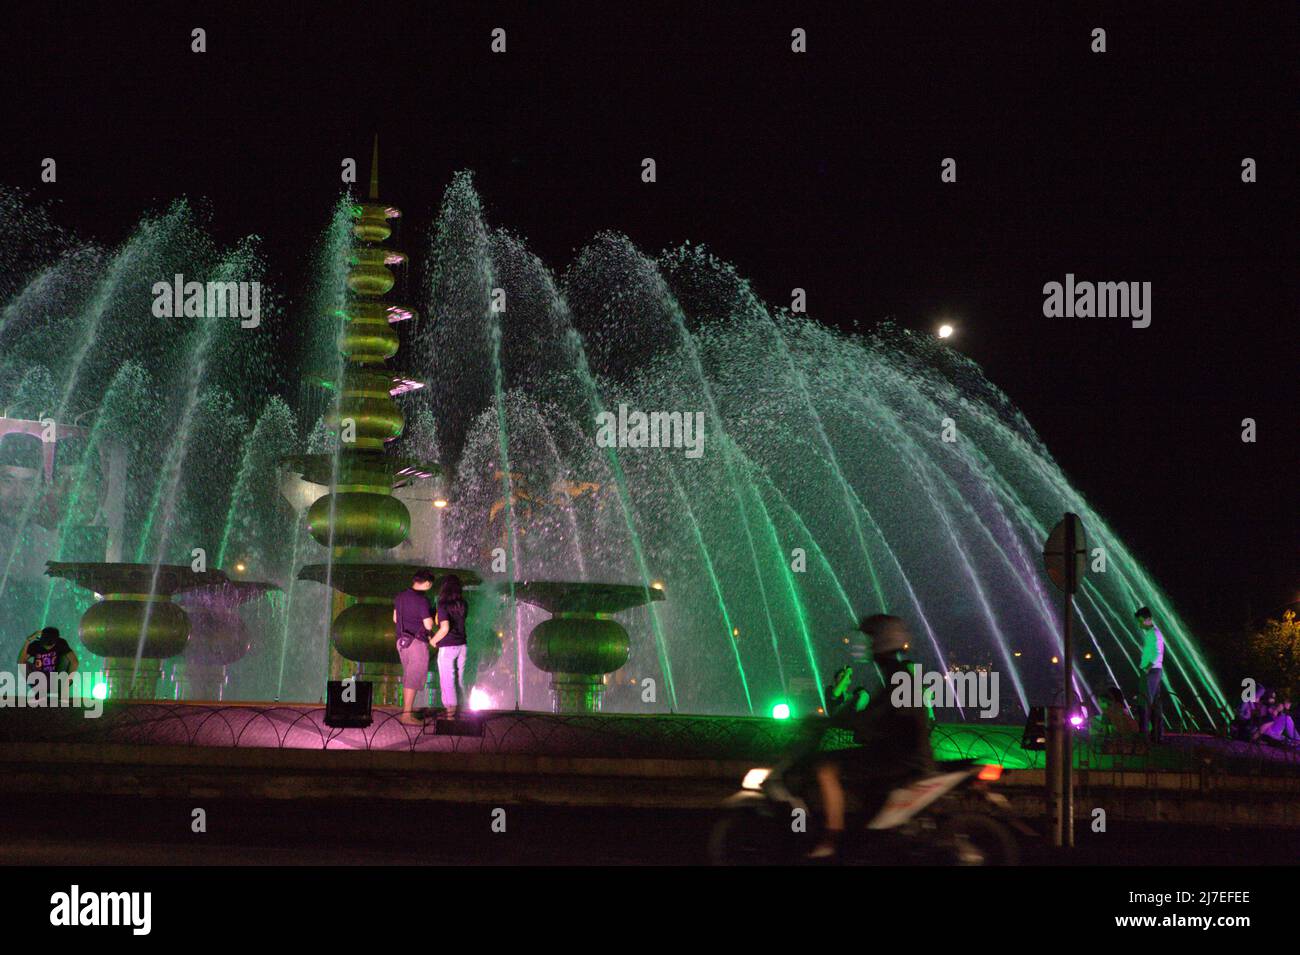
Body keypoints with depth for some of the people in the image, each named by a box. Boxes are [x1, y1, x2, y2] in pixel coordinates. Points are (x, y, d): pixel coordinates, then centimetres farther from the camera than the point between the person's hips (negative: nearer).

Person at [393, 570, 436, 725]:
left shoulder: (400, 596, 7)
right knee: (414, 679, -4)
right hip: (417, 642, -8)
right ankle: (407, 715, -6)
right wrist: (431, 617, 3)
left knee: (408, 678, 16)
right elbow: (428, 625, -17)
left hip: (402, 641, 8)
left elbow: (395, 619, 17)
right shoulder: (421, 600, -17)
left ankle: (406, 711, 19)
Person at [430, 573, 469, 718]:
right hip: (462, 646, 6)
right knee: (459, 679, 15)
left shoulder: (443, 605, -14)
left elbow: (445, 628, -24)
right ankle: (458, 711, 20)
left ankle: (450, 712, 2)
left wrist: (433, 641, -8)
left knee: (447, 680, 2)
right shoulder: (462, 605, 3)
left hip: (447, 647, -6)